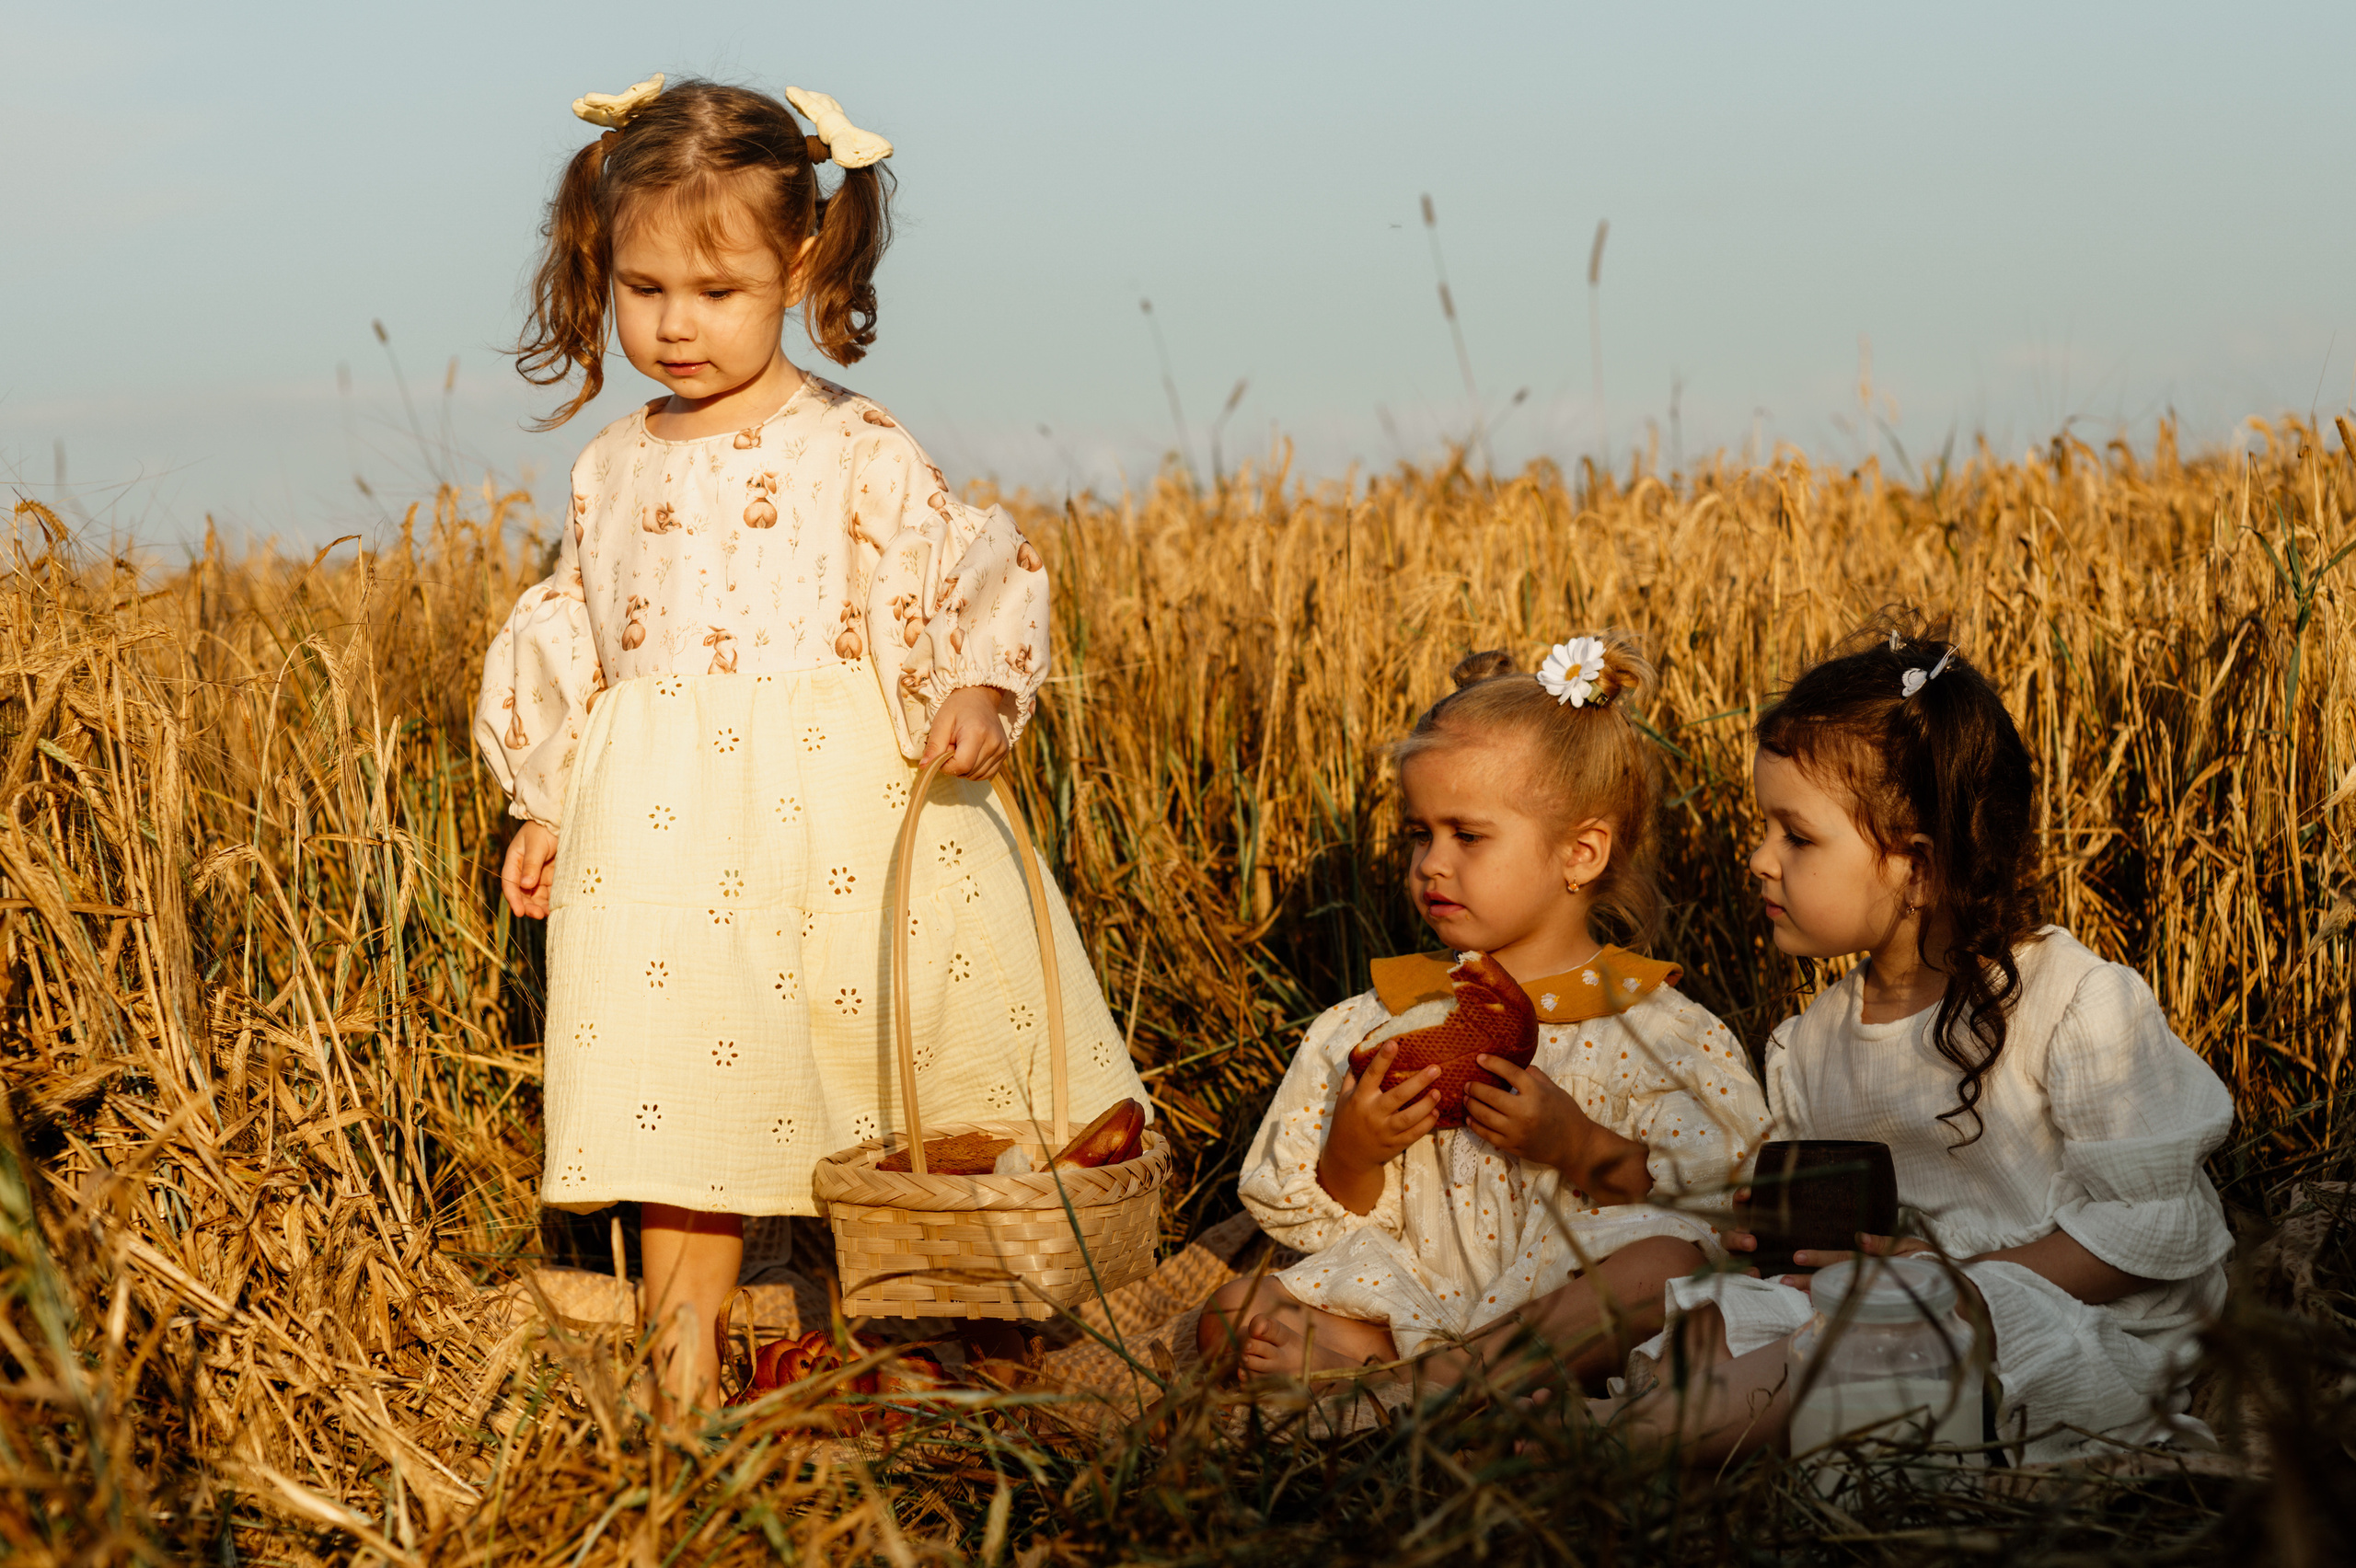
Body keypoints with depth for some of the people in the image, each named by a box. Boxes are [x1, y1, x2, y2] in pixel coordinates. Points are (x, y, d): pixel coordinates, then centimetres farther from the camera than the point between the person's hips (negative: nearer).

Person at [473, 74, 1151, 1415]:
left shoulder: (855, 452, -3)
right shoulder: (617, 469, 10)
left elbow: (970, 576, -2)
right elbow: (576, 642, 19)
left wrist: (978, 696, -20)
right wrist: (552, 809, 17)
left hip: (833, 806, -3)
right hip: (668, 823, 3)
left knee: (875, 1043, 1)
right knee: (682, 1091, 1)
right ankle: (686, 1356, 8)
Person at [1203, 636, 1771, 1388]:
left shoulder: (1656, 1027, 5)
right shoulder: (1378, 1025, 14)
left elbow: (1715, 1200, -4)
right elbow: (1315, 1224, 14)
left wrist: (1577, 1147, -14)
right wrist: (1351, 1159, -7)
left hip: (1563, 1299, -3)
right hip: (1418, 1297, 3)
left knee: (1664, 1265, -35)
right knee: (1234, 1315, -17)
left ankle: (1430, 1378, -35)